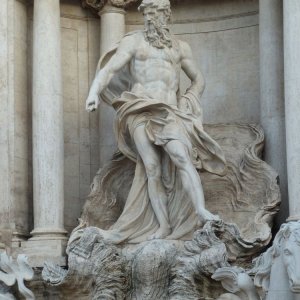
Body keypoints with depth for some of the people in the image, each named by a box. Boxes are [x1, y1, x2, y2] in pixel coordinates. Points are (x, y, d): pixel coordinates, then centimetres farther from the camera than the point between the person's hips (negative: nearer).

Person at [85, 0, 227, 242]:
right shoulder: (132, 41, 11)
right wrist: (94, 92, -21)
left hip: (168, 113, 1)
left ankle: (202, 212, -36)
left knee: (182, 158, -23)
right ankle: (164, 226, -9)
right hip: (141, 112, -1)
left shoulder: (180, 47, 20)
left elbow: (198, 80, 28)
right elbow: (108, 70, -1)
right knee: (153, 169, -12)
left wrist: (187, 104, 9)